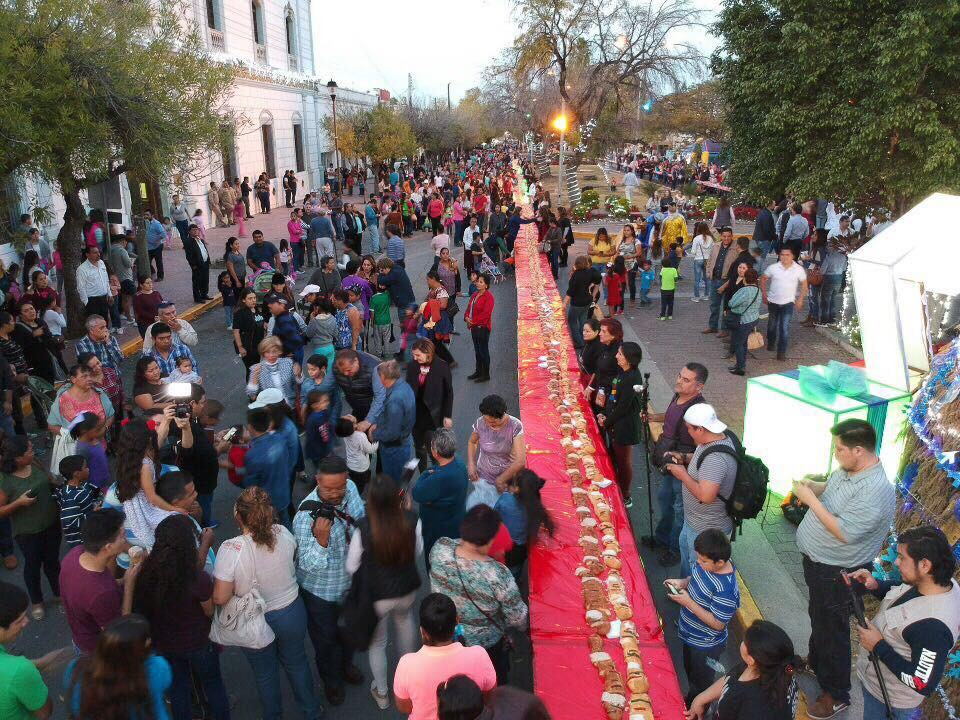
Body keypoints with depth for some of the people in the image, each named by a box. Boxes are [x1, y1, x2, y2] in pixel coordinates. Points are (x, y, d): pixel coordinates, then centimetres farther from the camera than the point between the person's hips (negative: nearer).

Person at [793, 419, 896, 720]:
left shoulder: (875, 491, -32)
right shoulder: (846, 470, -5)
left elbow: (844, 532, -33)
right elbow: (830, 487, 15)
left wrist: (810, 499, -28)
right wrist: (812, 486, -7)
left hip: (837, 574, -9)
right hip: (817, 562, 9)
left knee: (832, 631, 9)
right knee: (817, 617, 29)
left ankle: (836, 694, 29)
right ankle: (816, 661, 52)